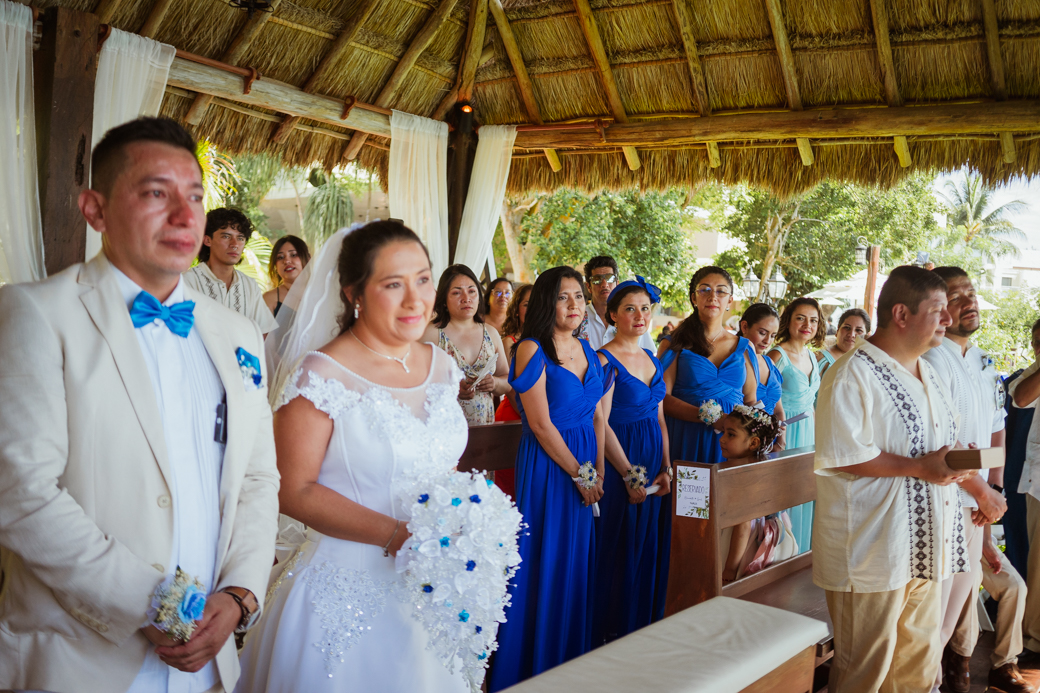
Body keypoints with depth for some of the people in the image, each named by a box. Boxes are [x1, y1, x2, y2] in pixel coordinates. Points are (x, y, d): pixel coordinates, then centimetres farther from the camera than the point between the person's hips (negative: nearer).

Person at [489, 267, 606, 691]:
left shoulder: (585, 350, 10)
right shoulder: (532, 350, -12)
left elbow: (597, 416, 11)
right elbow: (541, 424, -16)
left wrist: (598, 471, 1)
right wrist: (580, 474, -12)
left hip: (584, 467, 7)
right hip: (548, 466, -7)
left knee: (578, 562, 15)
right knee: (546, 564, 3)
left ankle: (575, 655, 31)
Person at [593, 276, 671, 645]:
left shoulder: (652, 359, 11)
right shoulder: (604, 361, -11)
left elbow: (659, 418, 14)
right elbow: (601, 424, -15)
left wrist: (666, 469, 4)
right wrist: (630, 474, -15)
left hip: (653, 464, 7)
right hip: (619, 464, -7)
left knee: (650, 548, 12)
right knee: (619, 549, 0)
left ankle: (644, 623, 26)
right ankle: (612, 631, 15)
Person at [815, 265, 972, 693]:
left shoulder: (927, 374, 15)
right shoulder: (853, 374, -15)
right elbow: (840, 457, -22)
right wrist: (919, 467, -21)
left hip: (924, 543, 9)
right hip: (871, 549, -9)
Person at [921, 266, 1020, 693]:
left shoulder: (983, 362, 12)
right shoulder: (934, 361, -17)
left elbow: (996, 427, 16)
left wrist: (995, 488, 6)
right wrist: (984, 494, -12)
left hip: (976, 499, 8)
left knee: (966, 584, 19)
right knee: (941, 596, -1)